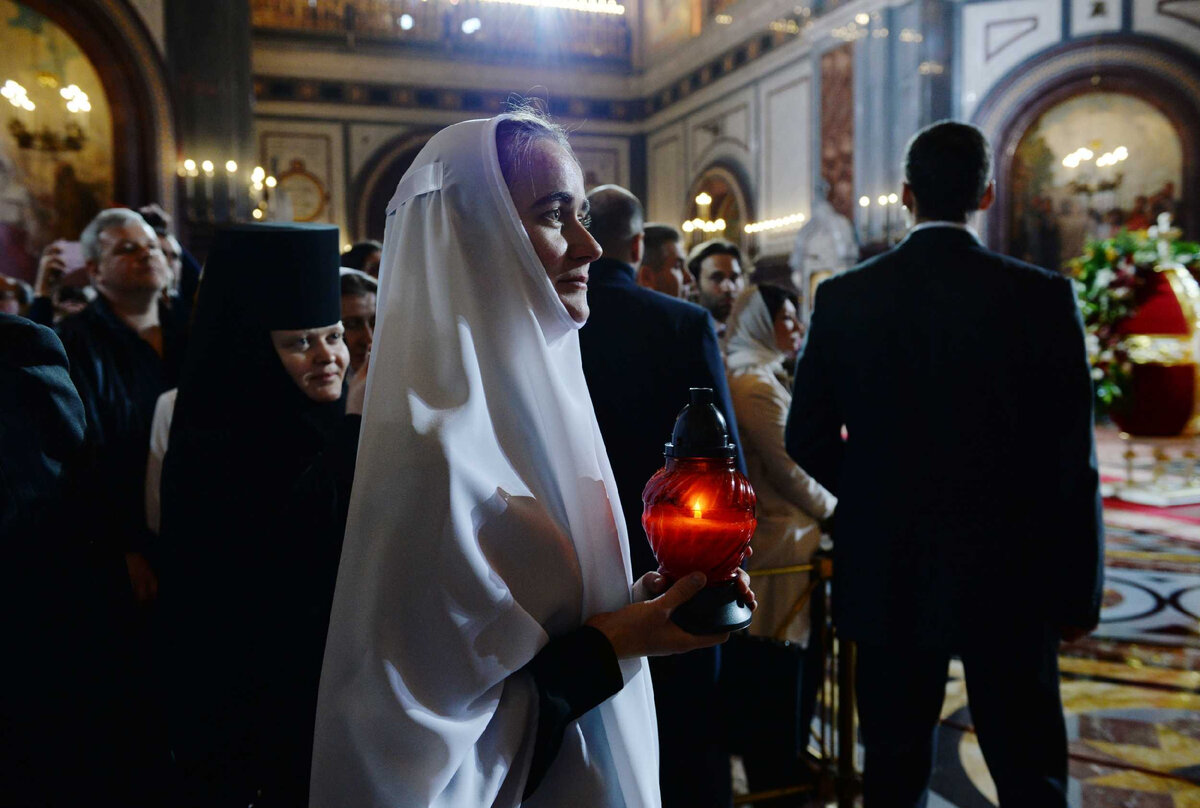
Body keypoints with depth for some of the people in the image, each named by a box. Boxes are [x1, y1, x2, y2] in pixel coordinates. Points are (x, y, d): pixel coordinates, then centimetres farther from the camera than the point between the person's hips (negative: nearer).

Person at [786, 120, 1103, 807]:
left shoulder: (845, 297, -6)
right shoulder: (1043, 296, -9)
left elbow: (808, 441, -3)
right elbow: (1072, 462, -9)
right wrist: (1079, 592, 2)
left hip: (888, 573, 1)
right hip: (1007, 572, -1)